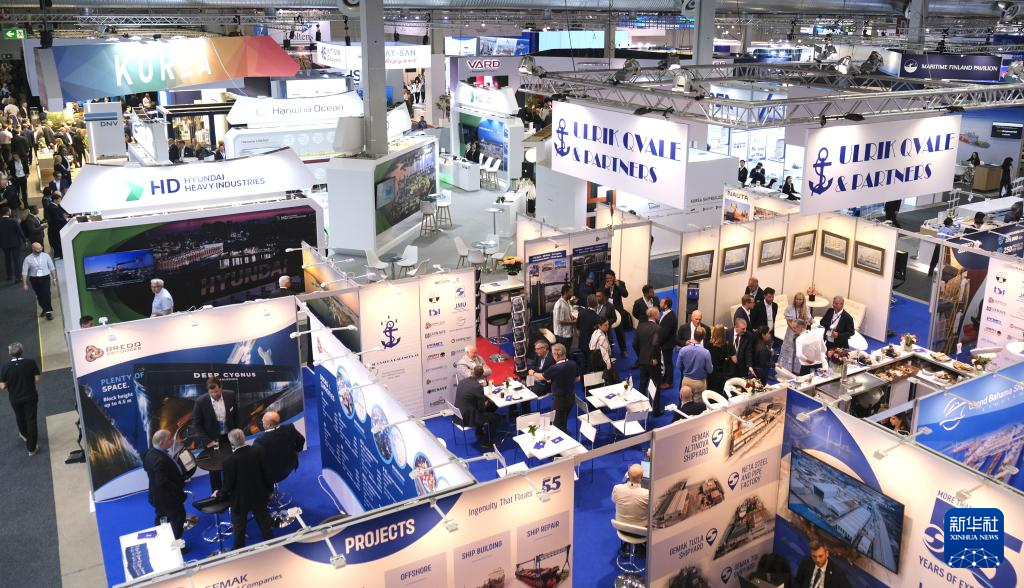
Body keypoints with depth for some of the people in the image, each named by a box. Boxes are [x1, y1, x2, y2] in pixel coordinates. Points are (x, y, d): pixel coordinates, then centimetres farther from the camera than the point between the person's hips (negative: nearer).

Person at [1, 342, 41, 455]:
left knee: (20, 418, 27)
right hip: (30, 396, -1)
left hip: (15, 398, 1)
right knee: (31, 420, 8)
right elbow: (37, 379, -12)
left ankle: (25, 435, 54)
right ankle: (32, 448, 12)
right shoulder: (31, 363, -18)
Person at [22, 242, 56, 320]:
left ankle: (48, 312, -3)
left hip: (45, 278, -1)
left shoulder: (46, 256, -2)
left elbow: (52, 268, 5)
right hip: (34, 279, 1)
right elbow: (24, 272, -4)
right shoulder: (28, 259, -5)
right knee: (39, 296, 13)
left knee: (46, 294, -12)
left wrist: (54, 278, 5)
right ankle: (45, 309, 34)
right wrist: (24, 284, -6)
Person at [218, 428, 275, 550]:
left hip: (240, 500, -3)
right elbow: (266, 472, -7)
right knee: (264, 522, 23)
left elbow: (228, 484, -17)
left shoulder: (229, 461, -29)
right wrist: (269, 489, 10)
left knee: (239, 527, 19)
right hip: (259, 496, 4)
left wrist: (219, 494, 4)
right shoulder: (258, 451, -19)